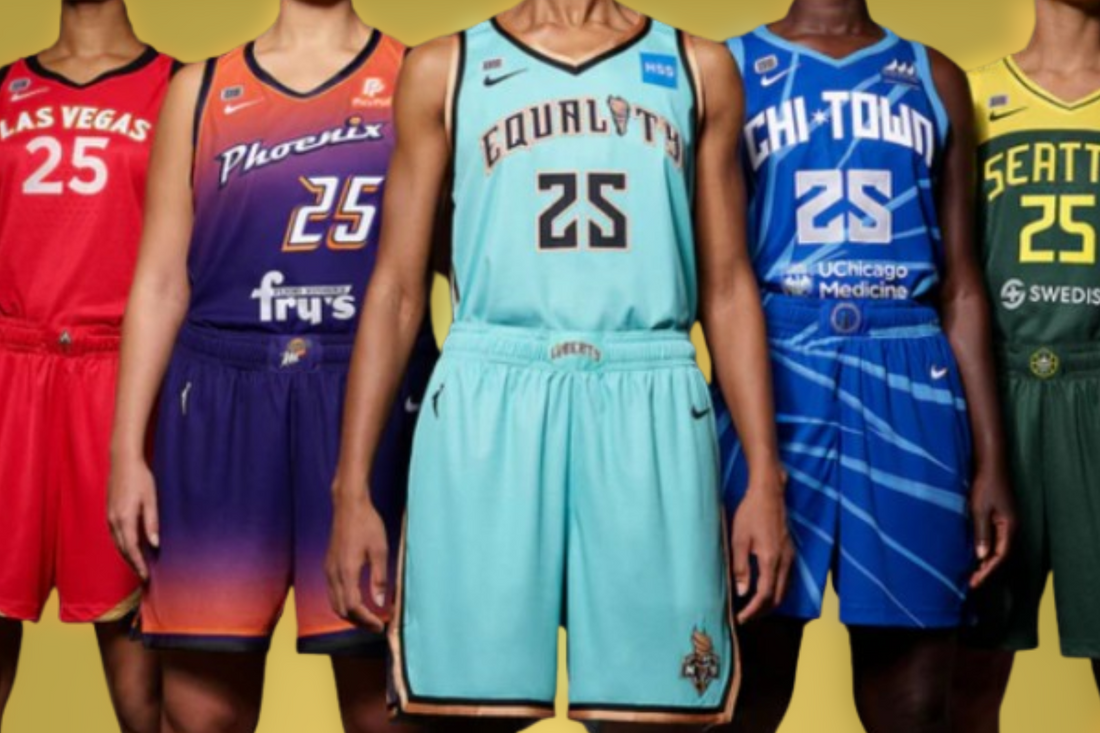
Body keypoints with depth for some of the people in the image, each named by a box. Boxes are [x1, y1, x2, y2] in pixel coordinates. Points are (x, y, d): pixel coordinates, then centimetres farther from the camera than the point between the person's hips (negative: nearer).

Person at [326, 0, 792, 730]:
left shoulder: (699, 67, 16)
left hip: (653, 408, 1)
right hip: (487, 402, -1)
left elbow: (729, 286, 14)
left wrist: (766, 477, 6)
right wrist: (353, 487, 2)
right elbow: (398, 287, 9)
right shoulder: (445, 69, 13)